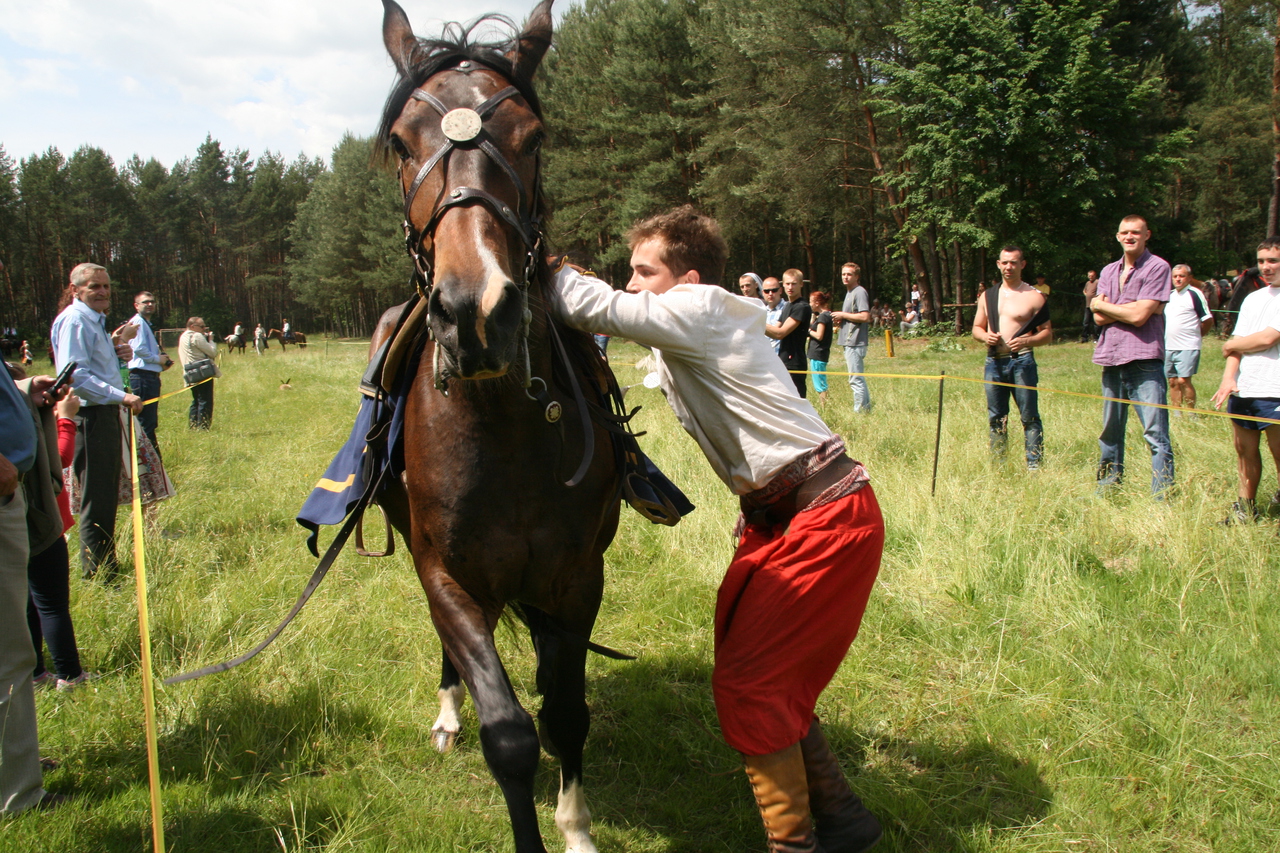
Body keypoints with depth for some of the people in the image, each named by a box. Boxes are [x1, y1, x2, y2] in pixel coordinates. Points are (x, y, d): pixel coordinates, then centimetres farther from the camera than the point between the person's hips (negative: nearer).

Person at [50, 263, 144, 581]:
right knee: (96, 500, -4)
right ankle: (97, 574, 5)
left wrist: (116, 349, 7)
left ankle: (107, 567, 27)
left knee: (107, 495, 17)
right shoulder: (74, 321, -13)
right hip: (90, 416, -10)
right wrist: (121, 396, -25)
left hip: (106, 414, 10)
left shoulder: (96, 320, 18)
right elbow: (75, 375, -22)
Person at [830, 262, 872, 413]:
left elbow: (865, 316, -22)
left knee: (856, 380, -8)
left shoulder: (859, 292, -12)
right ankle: (866, 410, 21)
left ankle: (859, 412, -5)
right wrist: (841, 319, 9)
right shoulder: (849, 292, 20)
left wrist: (843, 315, -13)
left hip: (855, 343, -11)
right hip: (849, 343, 11)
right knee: (859, 380, 15)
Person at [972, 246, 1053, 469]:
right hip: (994, 362, 4)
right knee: (996, 418, 8)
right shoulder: (988, 296, 14)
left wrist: (1027, 341, -20)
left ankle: (1034, 465, -2)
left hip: (1022, 361, -4)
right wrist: (985, 336, -4)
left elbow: (1047, 333, -1)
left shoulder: (1034, 296, 1)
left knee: (1029, 416, -5)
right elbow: (976, 329, 19)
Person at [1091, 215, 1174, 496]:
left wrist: (1102, 304, 2)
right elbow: (1099, 318, 5)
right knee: (1110, 431, 14)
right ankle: (1107, 489, 25)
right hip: (1111, 359, 6)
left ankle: (1162, 497, -7)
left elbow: (1139, 315, -12)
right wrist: (1129, 309, -9)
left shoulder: (1157, 268, -3)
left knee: (1156, 434, -9)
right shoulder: (1108, 271, 16)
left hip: (1144, 359, -6)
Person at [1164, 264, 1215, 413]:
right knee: (1173, 382, 9)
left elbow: (1208, 320, -6)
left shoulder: (1195, 294, -7)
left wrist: (1196, 335, 5)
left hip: (1187, 347, -7)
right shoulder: (1170, 295, 14)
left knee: (1184, 381, -11)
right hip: (1169, 347, 7)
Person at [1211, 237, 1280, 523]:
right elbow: (1237, 345, 11)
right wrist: (1228, 378, -5)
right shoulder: (1252, 299, 17)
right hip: (1242, 390, 6)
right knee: (1245, 451, 9)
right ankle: (1245, 508, 17)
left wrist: (1231, 345, 5)